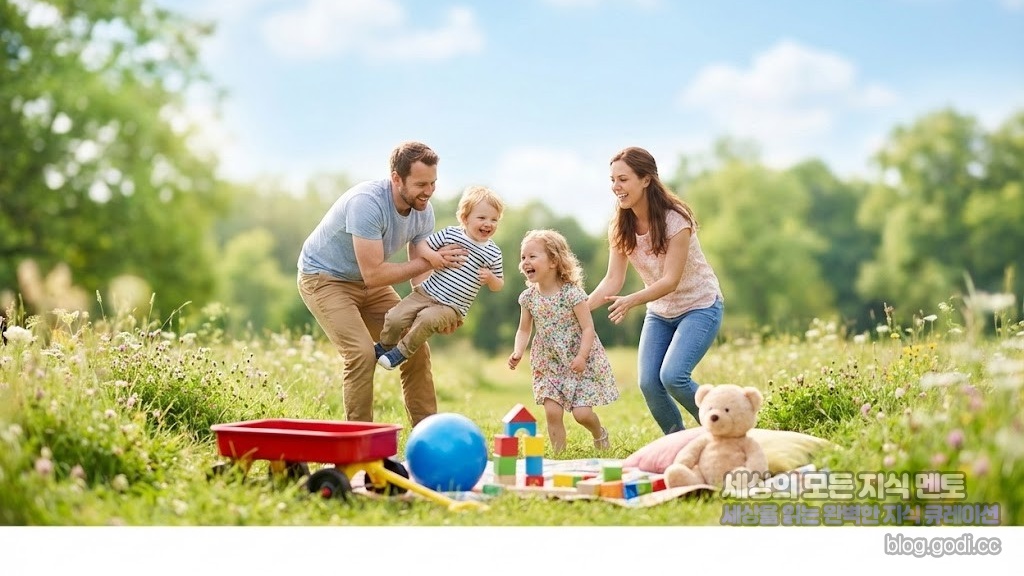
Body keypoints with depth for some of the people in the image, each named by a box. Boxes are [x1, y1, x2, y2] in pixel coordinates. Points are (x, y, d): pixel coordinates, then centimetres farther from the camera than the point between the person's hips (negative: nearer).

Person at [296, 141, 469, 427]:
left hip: (368, 283, 7)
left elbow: (418, 272, -6)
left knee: (416, 349, 1)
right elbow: (373, 274, -35)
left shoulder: (424, 211, -10)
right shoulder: (367, 202, -33)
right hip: (324, 277, -7)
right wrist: (429, 262, -31)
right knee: (362, 352, -25)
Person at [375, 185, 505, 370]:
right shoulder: (450, 233, -1)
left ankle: (403, 352, -10)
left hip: (452, 307, -2)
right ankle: (385, 346, 20)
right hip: (426, 292, 2)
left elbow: (498, 286, 6)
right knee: (395, 318, -12)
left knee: (427, 318, -32)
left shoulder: (493, 253, -2)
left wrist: (490, 278, -16)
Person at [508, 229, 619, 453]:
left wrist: (581, 356, -27)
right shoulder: (528, 297, -2)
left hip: (580, 362, -4)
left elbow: (588, 327, -16)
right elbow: (524, 330, 6)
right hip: (550, 363, 4)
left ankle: (600, 434, 26)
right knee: (552, 411, -7)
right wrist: (518, 353, -11)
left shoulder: (572, 293, -18)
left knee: (581, 412, -7)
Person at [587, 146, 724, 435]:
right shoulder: (620, 227, -7)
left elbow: (670, 281, -27)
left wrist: (631, 301, -44)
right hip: (659, 312, 6)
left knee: (672, 375, -22)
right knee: (648, 383, -8)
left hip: (699, 306, -6)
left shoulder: (675, 220, -24)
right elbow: (613, 280, -9)